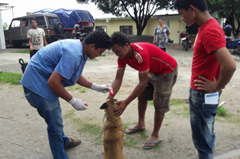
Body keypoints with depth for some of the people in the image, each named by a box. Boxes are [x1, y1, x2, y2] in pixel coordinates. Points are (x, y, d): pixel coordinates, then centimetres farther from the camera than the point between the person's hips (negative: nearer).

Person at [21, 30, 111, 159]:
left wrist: (95, 87, 6)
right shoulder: (73, 54, -30)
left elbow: (76, 76, 13)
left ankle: (64, 142, 50)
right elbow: (53, 82, -31)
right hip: (38, 83, -10)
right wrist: (73, 101, -21)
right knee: (55, 123, 1)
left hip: (43, 80, 10)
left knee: (56, 115, 27)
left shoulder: (79, 49, 2)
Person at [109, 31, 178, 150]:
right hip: (152, 71, 8)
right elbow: (118, 79, -14)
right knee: (142, 96, 15)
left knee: (159, 104, -5)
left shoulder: (141, 54, -39)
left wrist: (126, 102, -34)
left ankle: (155, 136, 11)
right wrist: (109, 98, -25)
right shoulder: (122, 55, -14)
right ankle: (141, 124, 34)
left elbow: (142, 83, -36)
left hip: (167, 70, -8)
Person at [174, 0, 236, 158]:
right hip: (200, 93, 9)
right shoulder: (207, 26, 9)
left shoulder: (209, 31, -22)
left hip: (203, 95, -9)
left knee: (202, 138, 6)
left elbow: (230, 65, -33)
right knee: (206, 135, 22)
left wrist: (216, 87, -17)